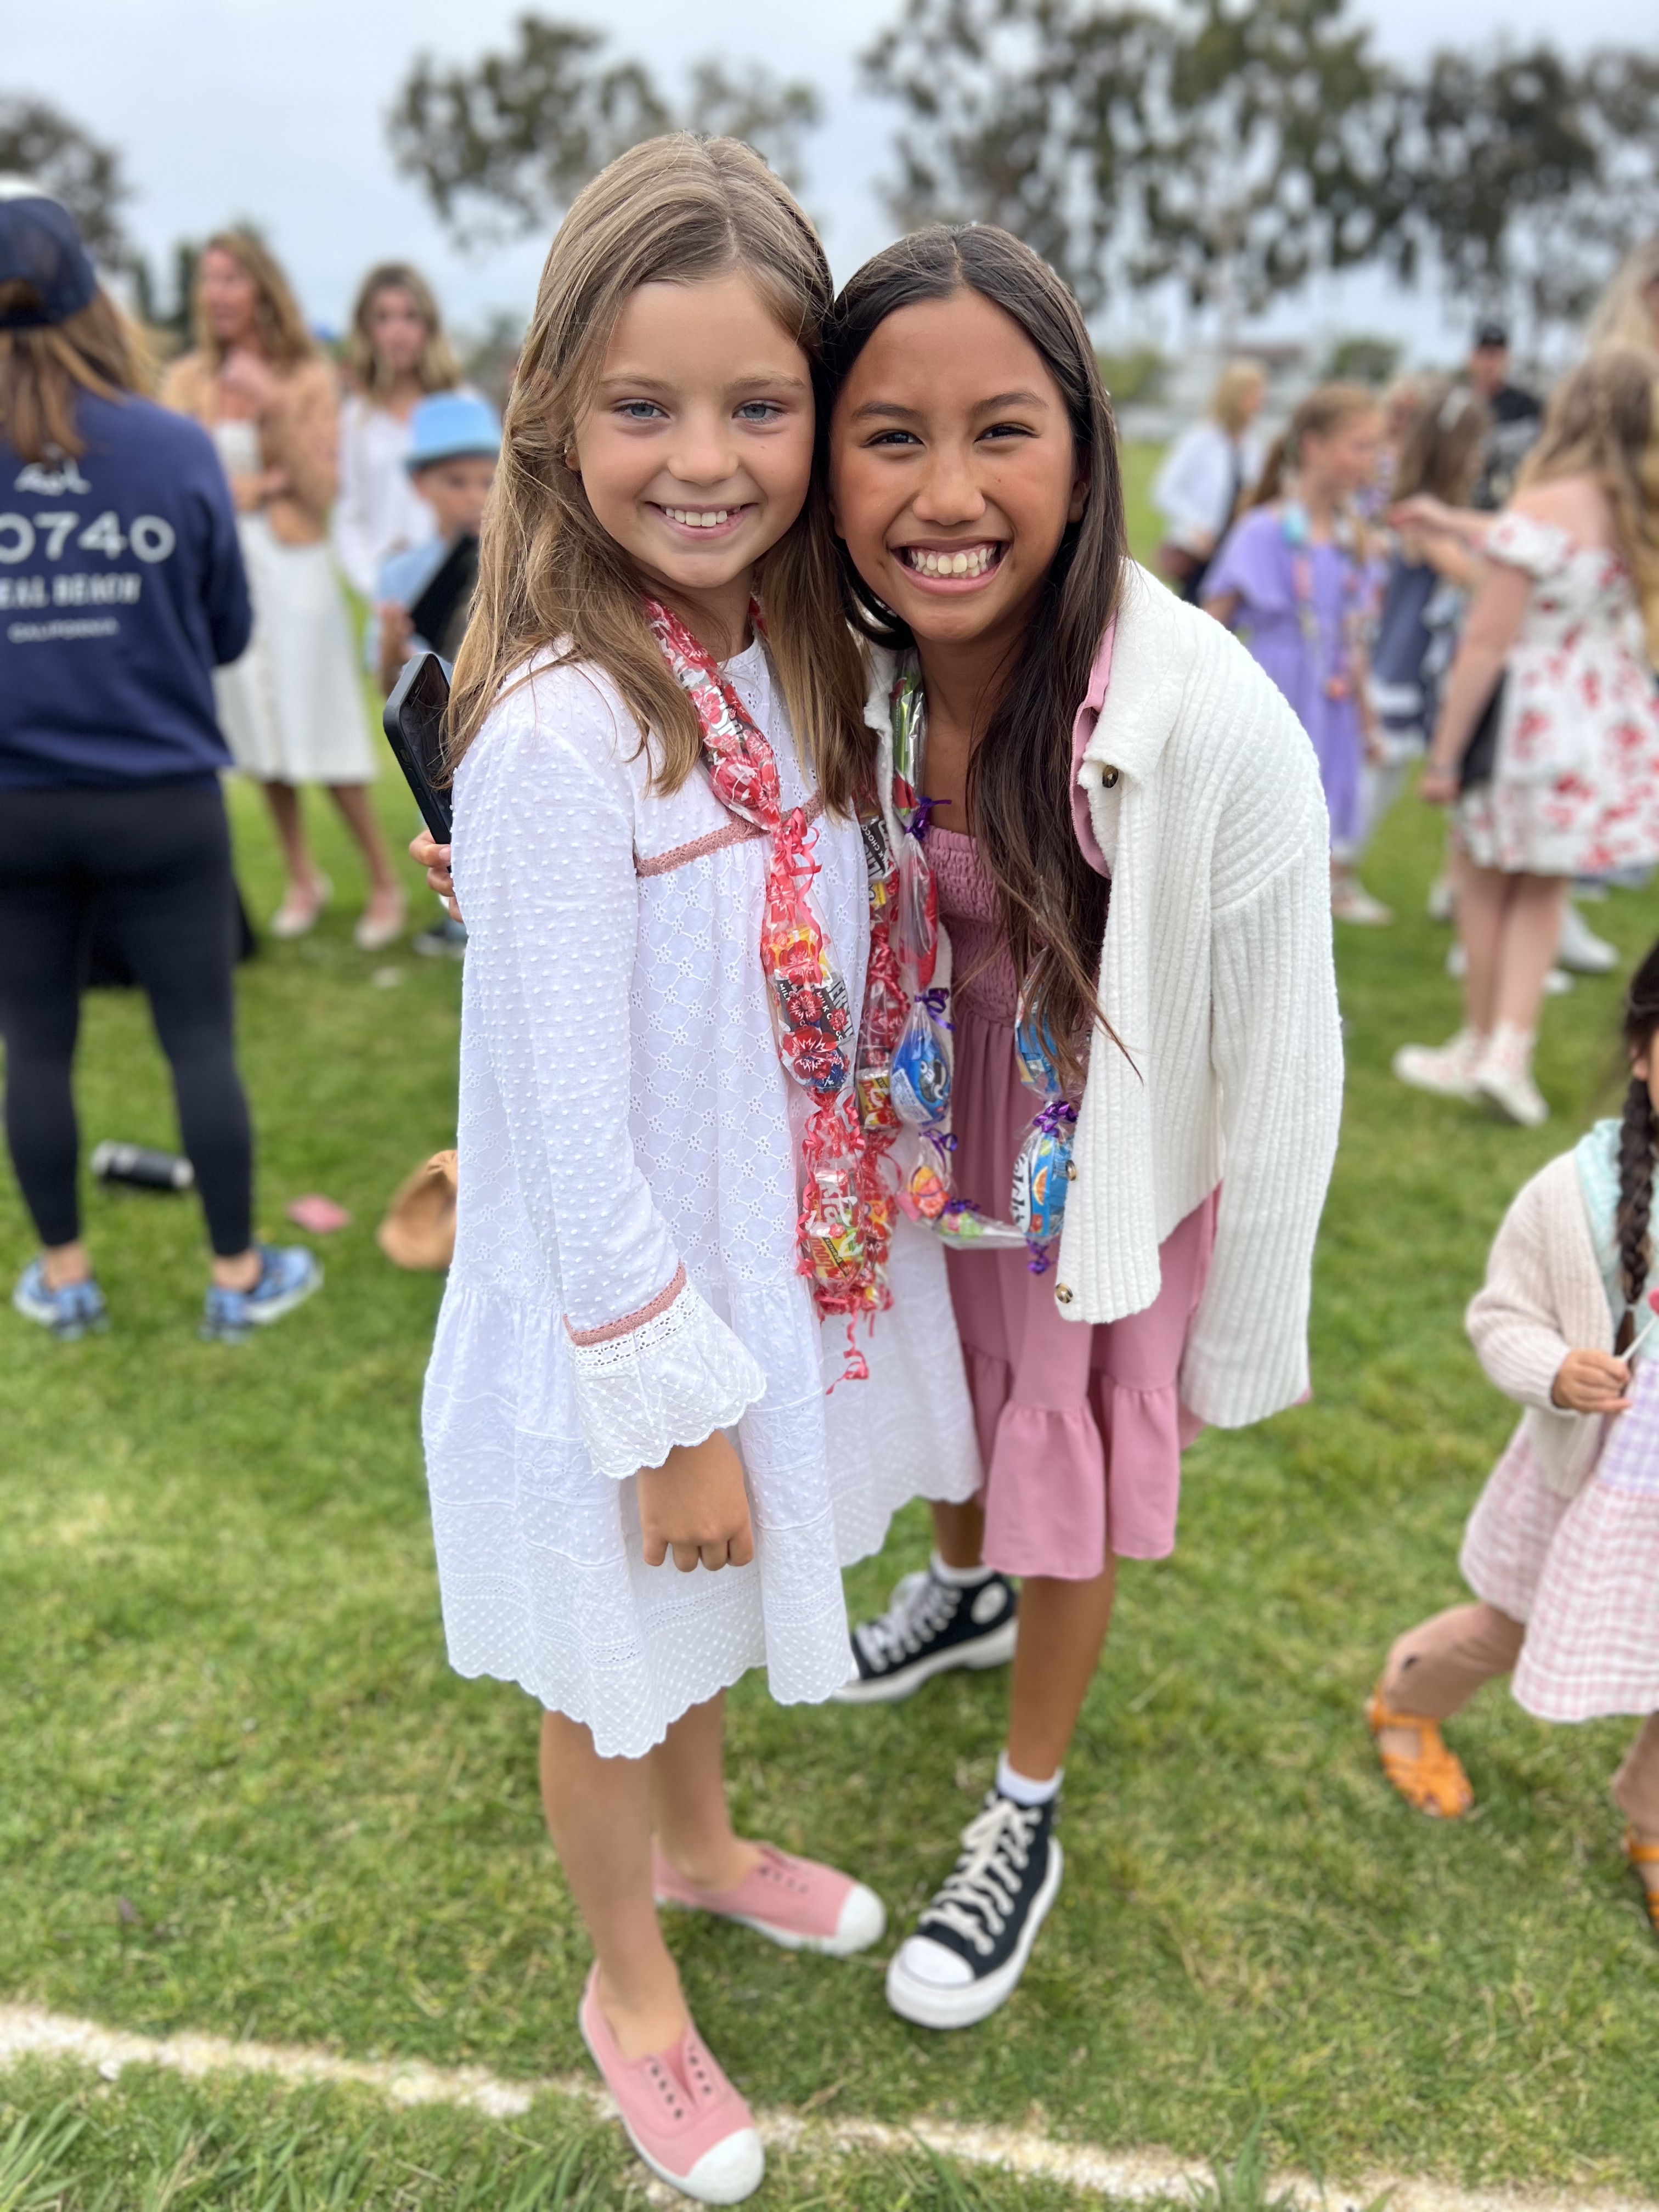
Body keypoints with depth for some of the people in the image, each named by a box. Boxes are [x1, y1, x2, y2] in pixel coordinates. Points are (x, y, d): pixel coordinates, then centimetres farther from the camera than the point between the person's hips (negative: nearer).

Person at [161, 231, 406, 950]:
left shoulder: (309, 378, -1)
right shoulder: (187, 380, 4)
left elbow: (320, 491, -9)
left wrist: (274, 406, -17)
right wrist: (268, 483, -10)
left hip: (293, 566, -3)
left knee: (327, 740, -3)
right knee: (263, 734, 8)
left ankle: (385, 885, 9)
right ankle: (302, 879, 23)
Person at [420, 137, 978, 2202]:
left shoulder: (787, 669, -2)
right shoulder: (558, 733, -26)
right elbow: (571, 1126, -23)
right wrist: (673, 1404, -16)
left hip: (774, 1269, 7)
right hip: (624, 1317, -7)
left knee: (700, 1627, 31)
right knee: (615, 1678, 19)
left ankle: (703, 1845, 60)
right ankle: (630, 1983, 48)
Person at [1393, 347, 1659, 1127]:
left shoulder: (1544, 508, -18)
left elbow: (1487, 642, -20)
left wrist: (1444, 753, -14)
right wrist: (1452, 523, 35)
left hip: (1528, 719, -6)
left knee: (1485, 881, 11)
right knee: (1542, 890, 17)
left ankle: (1481, 1046, 21)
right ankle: (1510, 1050, 8)